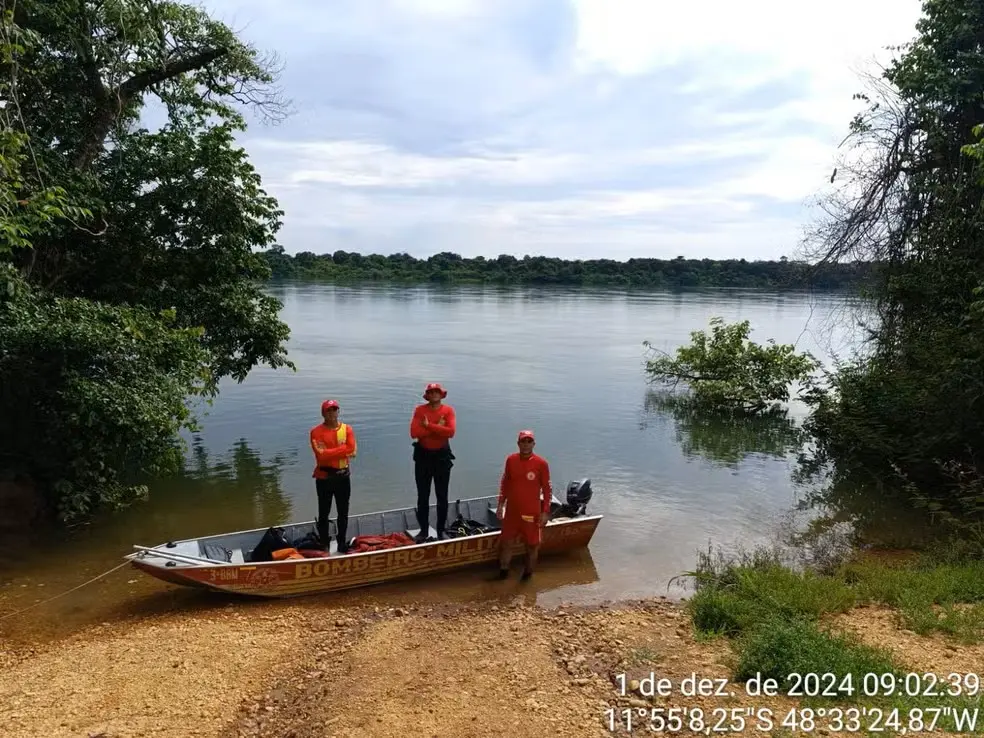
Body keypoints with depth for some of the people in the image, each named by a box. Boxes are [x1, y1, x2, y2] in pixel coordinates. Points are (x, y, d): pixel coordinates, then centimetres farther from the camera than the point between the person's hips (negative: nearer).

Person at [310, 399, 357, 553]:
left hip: (343, 476, 3)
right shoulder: (316, 431, -7)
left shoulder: (347, 429, 3)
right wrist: (342, 451, -16)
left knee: (343, 512, 11)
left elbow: (351, 449, -12)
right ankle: (324, 544, 17)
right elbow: (321, 455, -18)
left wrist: (329, 451, -15)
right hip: (324, 477, -3)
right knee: (324, 513, 6)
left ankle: (342, 543, 23)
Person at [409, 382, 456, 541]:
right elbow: (414, 432, -17)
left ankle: (441, 530, 19)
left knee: (442, 495, 7)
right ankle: (423, 530, 19)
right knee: (423, 496, 8)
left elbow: (450, 432, -20)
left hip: (442, 455, 0)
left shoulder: (448, 410, -5)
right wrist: (437, 427, -18)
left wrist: (428, 425, -20)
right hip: (423, 455, 1)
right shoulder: (419, 410, -4)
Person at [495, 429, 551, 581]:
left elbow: (547, 489, -7)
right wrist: (500, 504, 7)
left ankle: (528, 572, 31)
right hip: (512, 510, 3)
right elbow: (505, 483, 9)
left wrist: (545, 512, -9)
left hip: (532, 512, -3)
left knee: (532, 545, 10)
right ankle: (503, 571, 30)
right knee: (506, 542, 12)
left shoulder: (541, 463, -12)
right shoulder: (510, 460, -2)